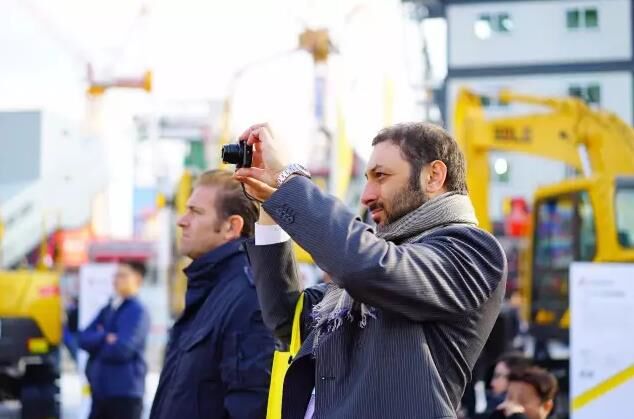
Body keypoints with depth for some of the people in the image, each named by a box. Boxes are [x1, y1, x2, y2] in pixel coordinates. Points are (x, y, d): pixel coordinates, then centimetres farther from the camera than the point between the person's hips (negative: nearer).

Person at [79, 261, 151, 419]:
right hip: (100, 390, 8)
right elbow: (84, 338, 5)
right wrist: (105, 338, -14)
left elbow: (122, 349, -21)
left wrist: (97, 342, -3)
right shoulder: (108, 309, 15)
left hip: (125, 393, -8)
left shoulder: (137, 312, -10)